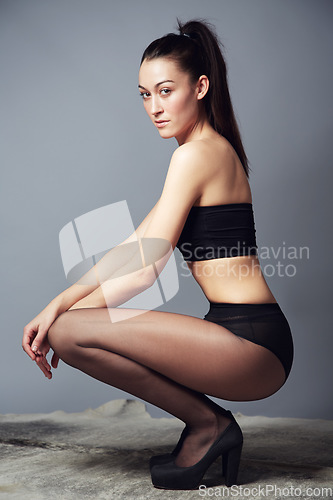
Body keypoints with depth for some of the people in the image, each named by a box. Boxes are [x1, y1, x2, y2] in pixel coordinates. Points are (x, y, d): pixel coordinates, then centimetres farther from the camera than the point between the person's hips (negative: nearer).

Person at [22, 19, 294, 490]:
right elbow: (133, 246, 11)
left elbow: (143, 271, -15)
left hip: (250, 342, -10)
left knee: (70, 332, -16)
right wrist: (60, 303, 5)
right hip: (253, 335, 10)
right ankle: (210, 425, 12)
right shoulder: (214, 149, 17)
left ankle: (206, 422, 0)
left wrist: (61, 313, -4)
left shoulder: (195, 154, -12)